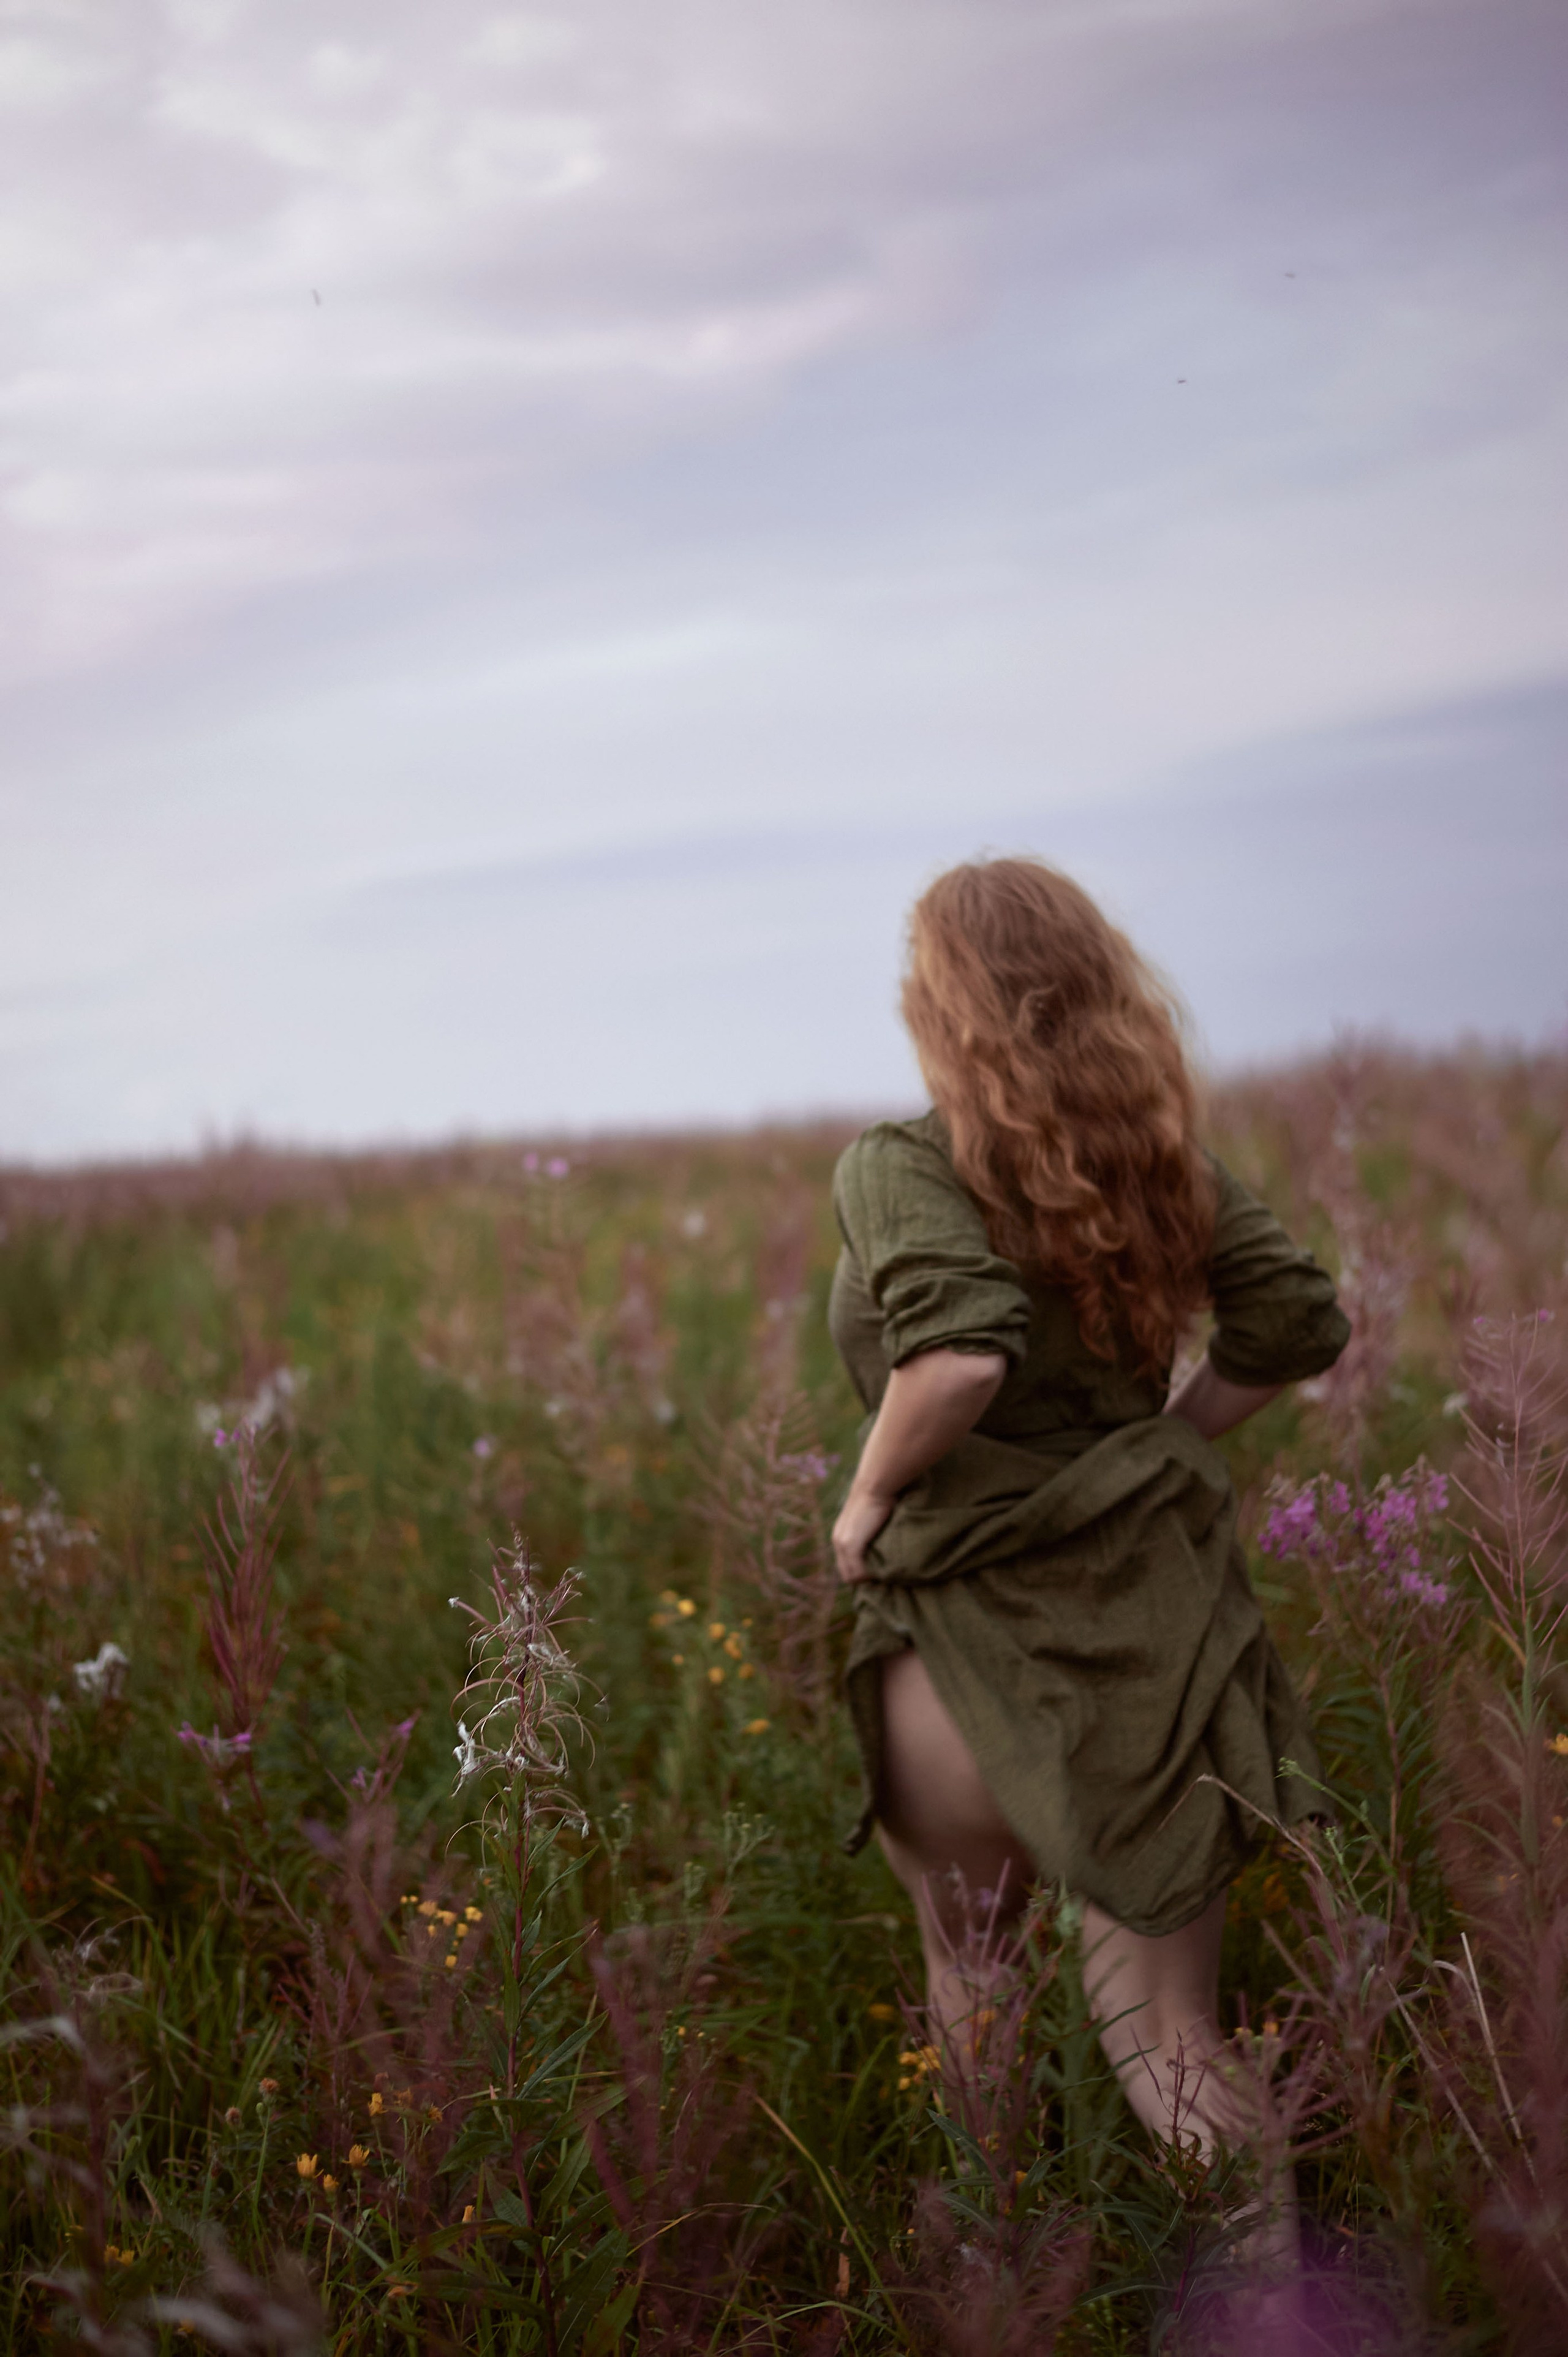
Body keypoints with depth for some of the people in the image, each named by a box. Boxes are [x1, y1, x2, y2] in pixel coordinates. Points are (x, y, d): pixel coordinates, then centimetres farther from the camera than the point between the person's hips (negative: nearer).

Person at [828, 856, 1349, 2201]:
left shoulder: (898, 1169, -14)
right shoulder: (1160, 1157, 4)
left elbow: (962, 1348, -31)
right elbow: (1303, 1324, 7)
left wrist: (870, 1498, -15)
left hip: (996, 1633, -5)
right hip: (1166, 1579, 5)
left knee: (980, 1992, 18)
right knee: (1181, 2063, 13)